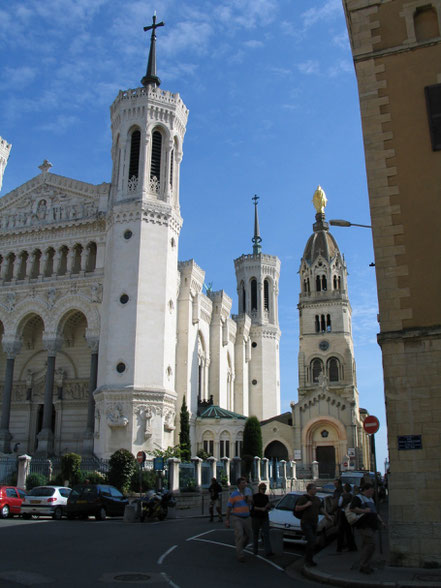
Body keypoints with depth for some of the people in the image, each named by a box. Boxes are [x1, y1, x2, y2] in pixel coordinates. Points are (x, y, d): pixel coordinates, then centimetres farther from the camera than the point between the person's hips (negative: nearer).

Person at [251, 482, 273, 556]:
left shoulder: (266, 497, 9)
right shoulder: (254, 496, -5)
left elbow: (268, 508, 13)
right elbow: (252, 507, -13)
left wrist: (268, 506, -10)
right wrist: (261, 509, -25)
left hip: (264, 518, 3)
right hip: (255, 517, -3)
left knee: (266, 534, -9)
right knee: (255, 534, 8)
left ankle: (267, 552, -15)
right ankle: (255, 550, 23)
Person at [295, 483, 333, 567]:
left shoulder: (317, 499, 15)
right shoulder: (303, 498, -8)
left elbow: (321, 509, 28)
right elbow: (296, 508, -14)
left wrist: (327, 516, 22)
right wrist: (306, 505, -21)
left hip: (314, 523, 7)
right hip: (306, 523, -7)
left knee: (313, 542, 8)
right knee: (311, 541, -16)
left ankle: (309, 559, 18)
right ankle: (307, 559, -5)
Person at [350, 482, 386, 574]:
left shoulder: (370, 499, 25)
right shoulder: (358, 498, -5)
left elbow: (375, 512, 33)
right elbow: (352, 508, -20)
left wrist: (381, 522, 23)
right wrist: (364, 511, -19)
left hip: (371, 525, 9)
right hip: (364, 526, -9)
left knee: (366, 545, 9)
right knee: (371, 544, -14)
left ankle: (364, 566, 14)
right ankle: (364, 565, -8)